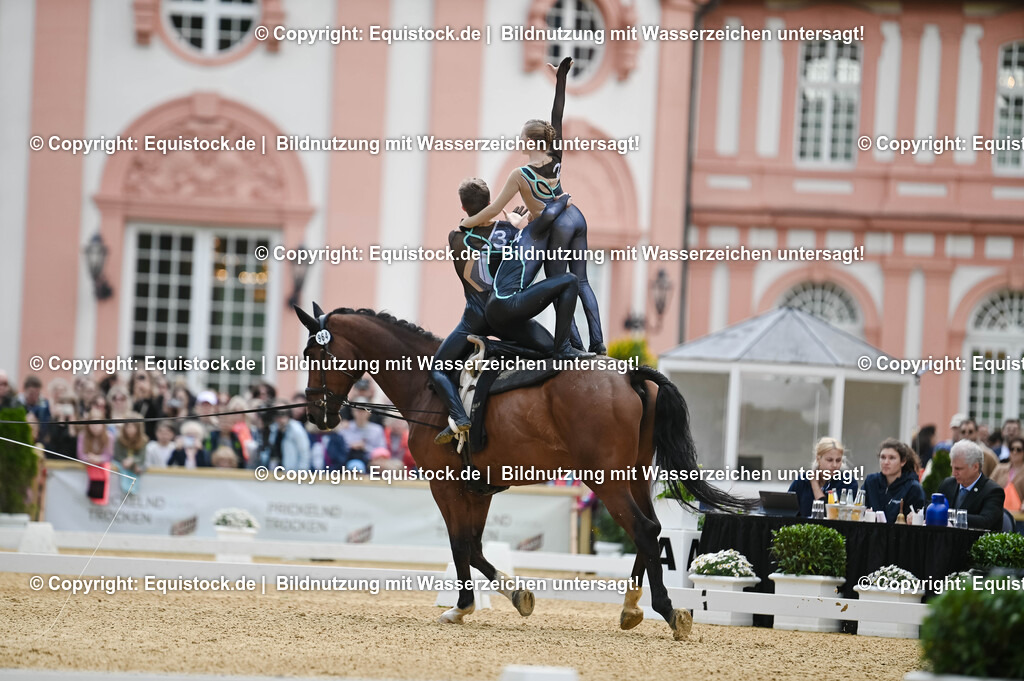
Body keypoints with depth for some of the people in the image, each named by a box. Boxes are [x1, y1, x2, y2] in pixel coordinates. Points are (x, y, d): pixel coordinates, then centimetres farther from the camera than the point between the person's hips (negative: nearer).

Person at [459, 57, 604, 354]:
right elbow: (557, 118, 6)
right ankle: (597, 342, 2)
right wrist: (560, 81, 9)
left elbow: (493, 210, -10)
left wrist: (465, 223, 3)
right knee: (580, 281, 9)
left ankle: (575, 343, 1)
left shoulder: (521, 175, -14)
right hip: (576, 218, 6)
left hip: (557, 227, -6)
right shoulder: (556, 159, -1)